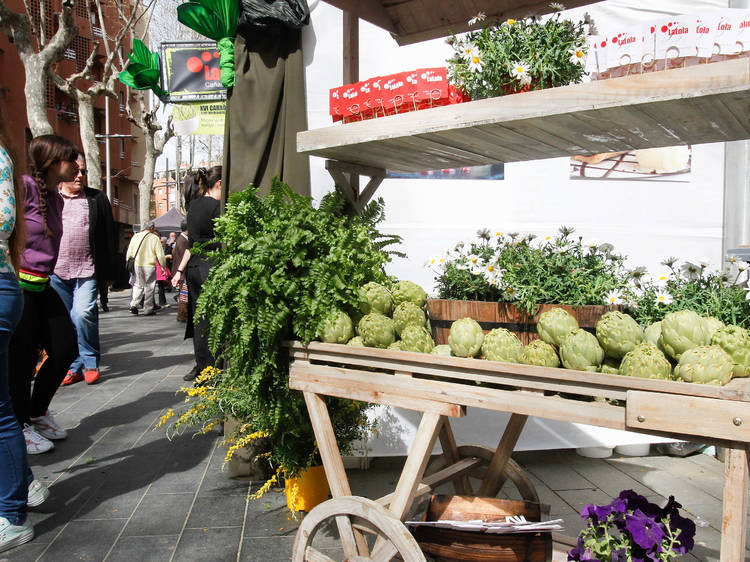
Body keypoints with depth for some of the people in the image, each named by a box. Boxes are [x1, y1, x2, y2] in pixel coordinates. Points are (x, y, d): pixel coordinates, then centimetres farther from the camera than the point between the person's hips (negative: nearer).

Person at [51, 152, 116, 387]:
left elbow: (108, 237, 7)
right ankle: (75, 367, 19)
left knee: (83, 314, -15)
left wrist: (108, 272, 3)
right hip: (56, 271, 2)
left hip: (87, 271, -2)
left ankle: (91, 363, 3)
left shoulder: (98, 198, 7)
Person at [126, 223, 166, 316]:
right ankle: (148, 310, 8)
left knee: (138, 285, 17)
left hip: (137, 265, 4)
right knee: (149, 287, 5)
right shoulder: (155, 238, -6)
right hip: (149, 266, -4)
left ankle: (134, 305, 3)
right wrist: (164, 266, 6)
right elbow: (160, 255, -7)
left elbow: (129, 252, 10)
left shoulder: (135, 236, 5)